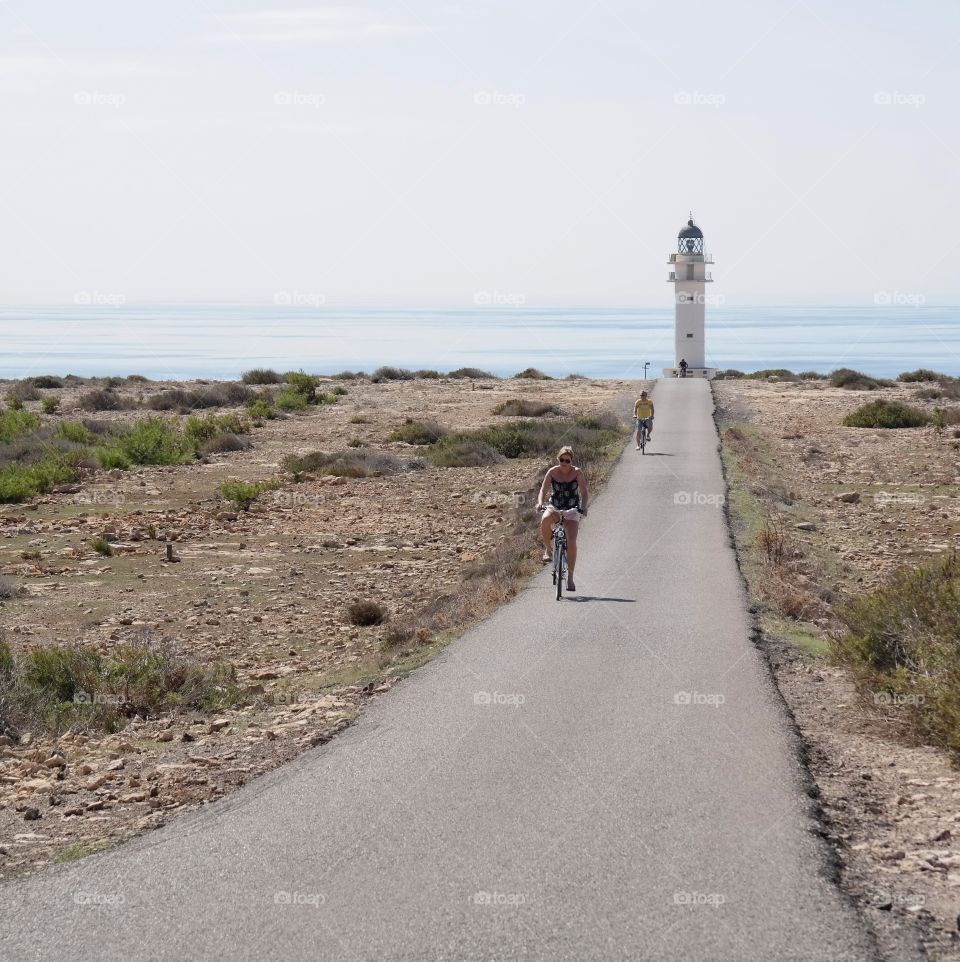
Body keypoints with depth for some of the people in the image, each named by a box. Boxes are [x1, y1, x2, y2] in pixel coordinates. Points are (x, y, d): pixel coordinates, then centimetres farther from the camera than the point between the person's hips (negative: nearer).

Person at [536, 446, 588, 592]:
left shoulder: (577, 473, -7)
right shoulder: (552, 472, -4)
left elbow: (584, 493, -12)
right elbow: (543, 489, -10)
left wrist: (583, 507, -31)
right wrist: (540, 503, -30)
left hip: (572, 510, -1)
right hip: (554, 507, 1)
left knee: (571, 541, -16)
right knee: (545, 520, -36)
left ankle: (570, 576, -6)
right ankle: (547, 549, -13)